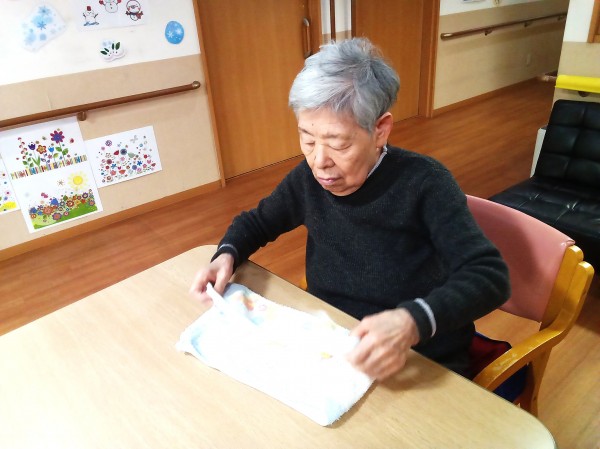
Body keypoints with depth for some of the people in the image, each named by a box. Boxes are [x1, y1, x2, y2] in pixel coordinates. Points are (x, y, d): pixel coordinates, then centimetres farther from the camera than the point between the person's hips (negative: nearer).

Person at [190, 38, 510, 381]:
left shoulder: (423, 183, -18)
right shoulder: (310, 177, -5)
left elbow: (490, 275, -23)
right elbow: (257, 221, 11)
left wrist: (414, 322, -41)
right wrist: (227, 255, -10)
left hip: (423, 367, -3)